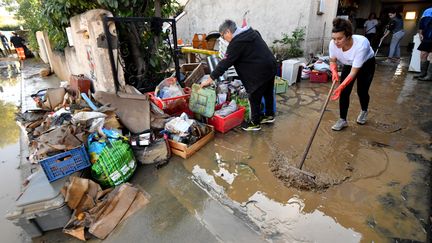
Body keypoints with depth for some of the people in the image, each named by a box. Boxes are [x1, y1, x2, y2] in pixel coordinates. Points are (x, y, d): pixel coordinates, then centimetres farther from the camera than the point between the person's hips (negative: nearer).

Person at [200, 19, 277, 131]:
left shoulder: (237, 42, -17)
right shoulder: (249, 32, 10)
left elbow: (225, 62, -18)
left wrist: (210, 79, -12)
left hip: (261, 71, -10)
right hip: (270, 65, 10)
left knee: (254, 97, 3)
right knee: (268, 92, 22)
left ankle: (255, 123, 17)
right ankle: (269, 115, 40)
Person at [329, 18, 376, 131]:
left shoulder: (361, 44, -42)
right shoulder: (333, 44, -30)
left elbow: (354, 72, -39)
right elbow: (332, 61, -9)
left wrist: (341, 86, -49)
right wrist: (334, 71, -30)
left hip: (366, 64, -3)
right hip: (348, 64, 3)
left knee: (361, 91, -1)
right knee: (344, 92, -9)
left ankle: (364, 111, 33)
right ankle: (343, 120, 3)